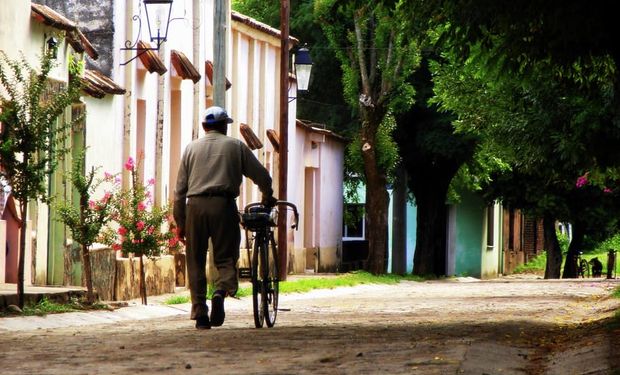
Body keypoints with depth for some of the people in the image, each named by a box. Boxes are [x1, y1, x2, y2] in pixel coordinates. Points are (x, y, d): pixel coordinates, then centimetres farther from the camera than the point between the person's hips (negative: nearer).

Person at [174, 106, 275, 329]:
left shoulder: (192, 148, 16)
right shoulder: (236, 146, 12)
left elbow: (180, 189, 13)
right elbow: (261, 176, 14)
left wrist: (180, 222, 16)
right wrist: (267, 197, 35)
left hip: (195, 206, 1)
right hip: (223, 204, -1)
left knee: (196, 262, 7)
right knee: (225, 257, 5)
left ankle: (200, 314, 3)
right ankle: (221, 291, -25)